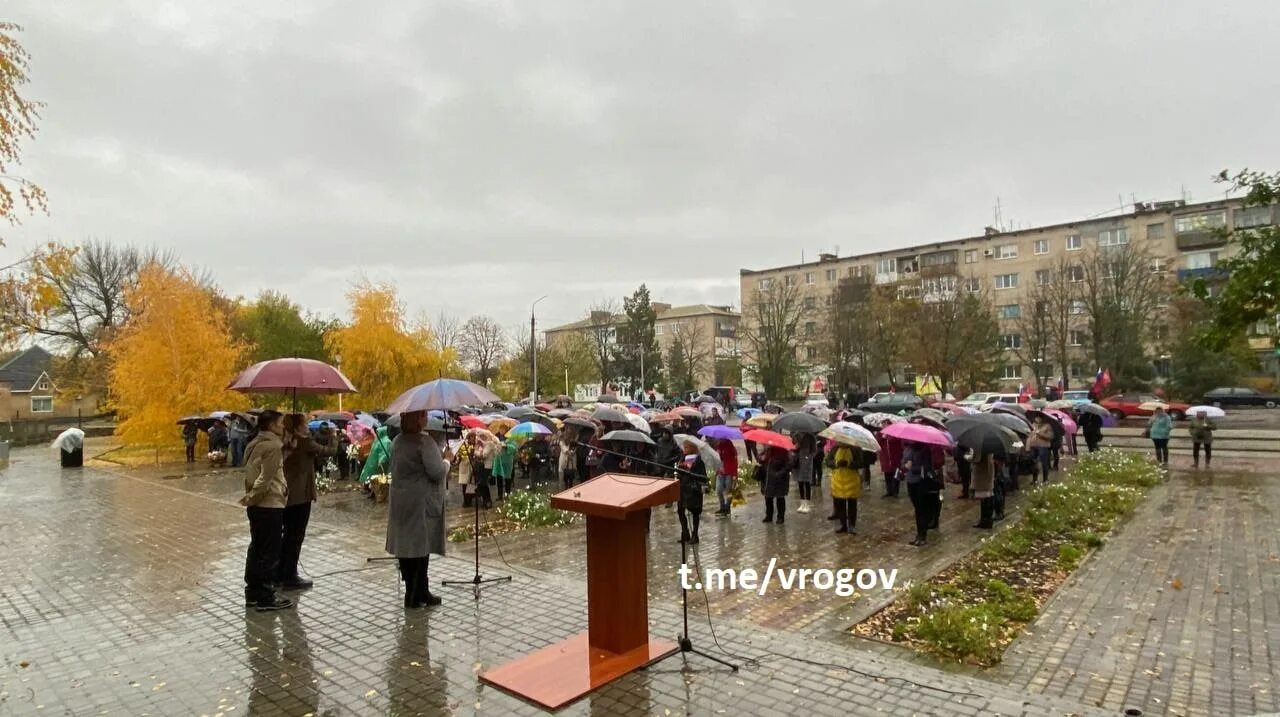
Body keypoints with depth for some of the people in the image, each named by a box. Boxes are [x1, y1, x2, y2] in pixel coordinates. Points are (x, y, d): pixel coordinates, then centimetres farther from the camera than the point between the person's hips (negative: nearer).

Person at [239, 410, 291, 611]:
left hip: (257, 505, 9)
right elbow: (266, 478, -22)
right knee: (270, 552, -1)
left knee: (256, 549, 16)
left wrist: (251, 496, 12)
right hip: (270, 505, -9)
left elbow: (251, 474, 16)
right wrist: (251, 497, -11)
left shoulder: (255, 444, 12)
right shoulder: (273, 446, -17)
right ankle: (266, 596, 4)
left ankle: (253, 591, 24)